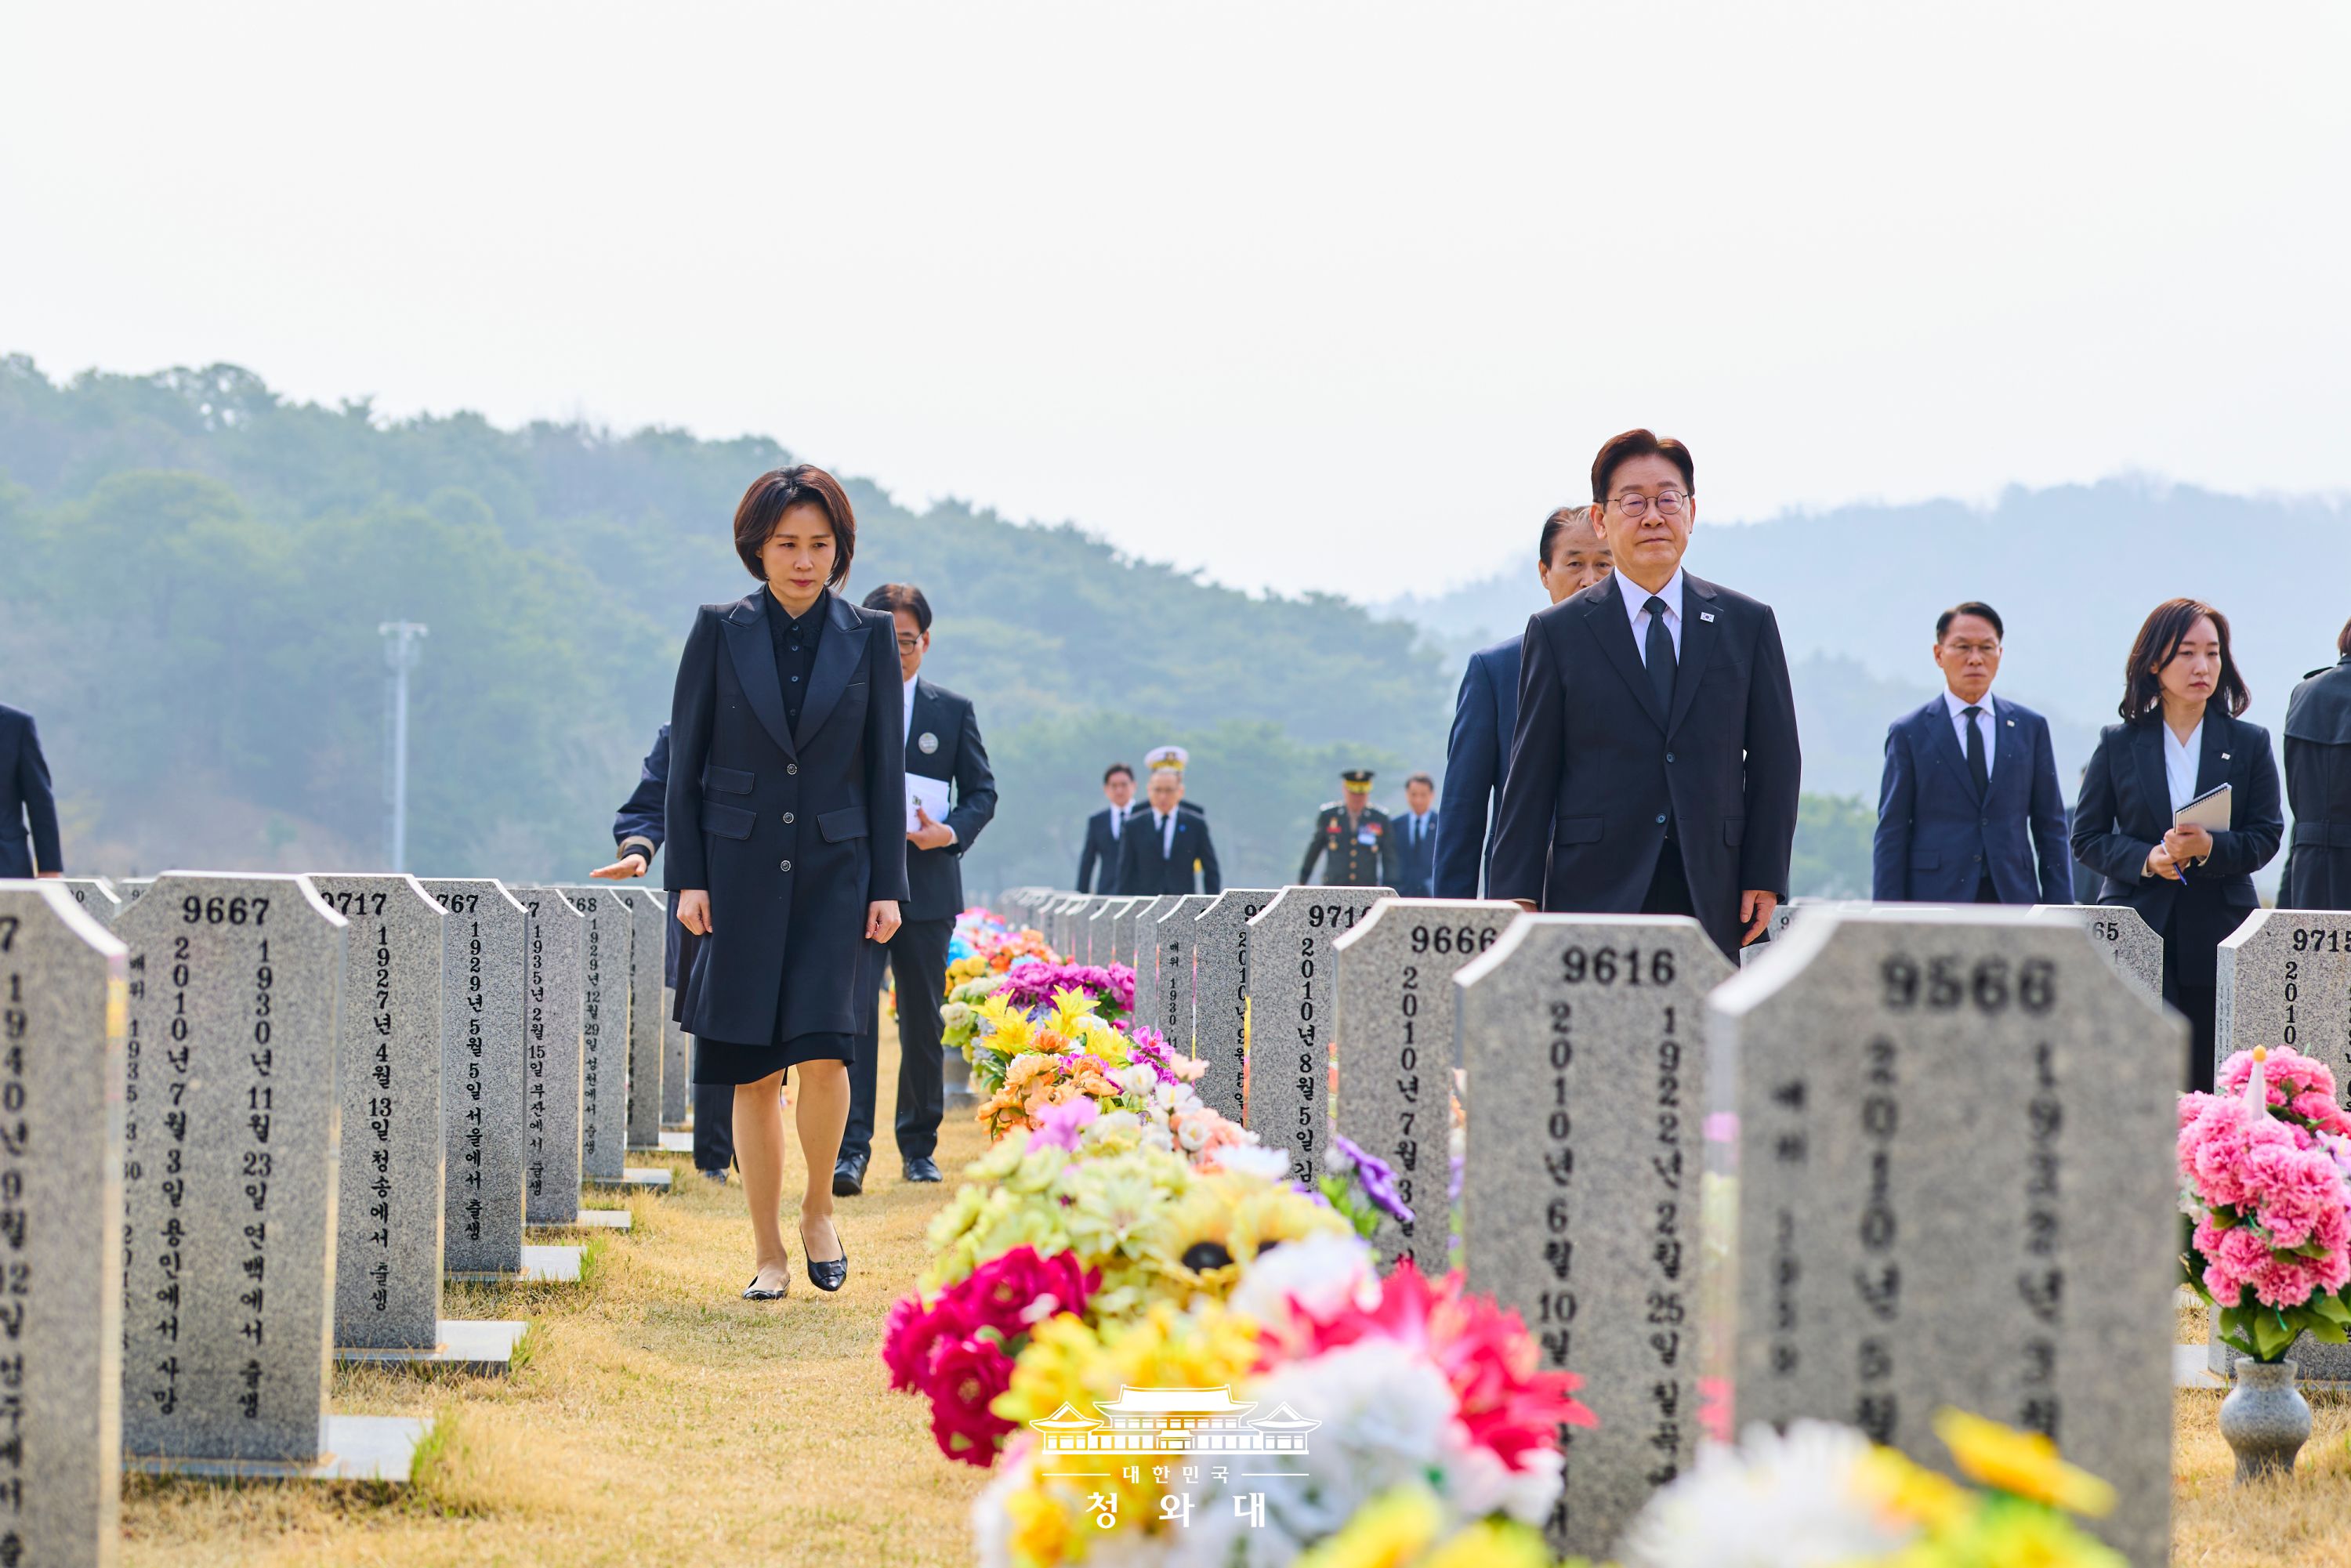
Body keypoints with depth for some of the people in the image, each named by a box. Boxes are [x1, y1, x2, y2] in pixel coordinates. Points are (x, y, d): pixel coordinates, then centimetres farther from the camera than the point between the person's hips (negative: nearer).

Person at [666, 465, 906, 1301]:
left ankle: (818, 1211, 9)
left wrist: (888, 885, 1)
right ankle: (769, 1253, 11)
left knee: (823, 1052, -15)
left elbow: (886, 768, 6)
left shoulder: (868, 637, 5)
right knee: (754, 1074, 1)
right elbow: (685, 760, 5)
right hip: (741, 875, 0)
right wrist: (687, 876, -2)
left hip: (835, 872, 0)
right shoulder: (720, 632, 3)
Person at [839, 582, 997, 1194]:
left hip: (926, 886, 1)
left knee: (923, 1022, 8)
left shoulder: (954, 711, 9)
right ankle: (851, 1150, -16)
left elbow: (982, 790, 10)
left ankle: (919, 1146, 21)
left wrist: (951, 832, -9)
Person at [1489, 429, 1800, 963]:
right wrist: (1519, 897, -2)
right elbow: (1531, 774, 5)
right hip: (1595, 894, -1)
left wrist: (1765, 878, 2)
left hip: (1709, 897, 1)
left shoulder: (1748, 624, 11)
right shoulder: (1557, 632, 7)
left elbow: (1775, 759, 11)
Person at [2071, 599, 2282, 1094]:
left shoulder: (2249, 743, 9)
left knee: (2213, 1087, -2)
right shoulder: (2118, 744, 8)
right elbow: (2087, 837, 7)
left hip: (2221, 937, 1)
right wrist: (2145, 858, -12)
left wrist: (2210, 848, -14)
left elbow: (2266, 836, 5)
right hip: (2137, 932, -1)